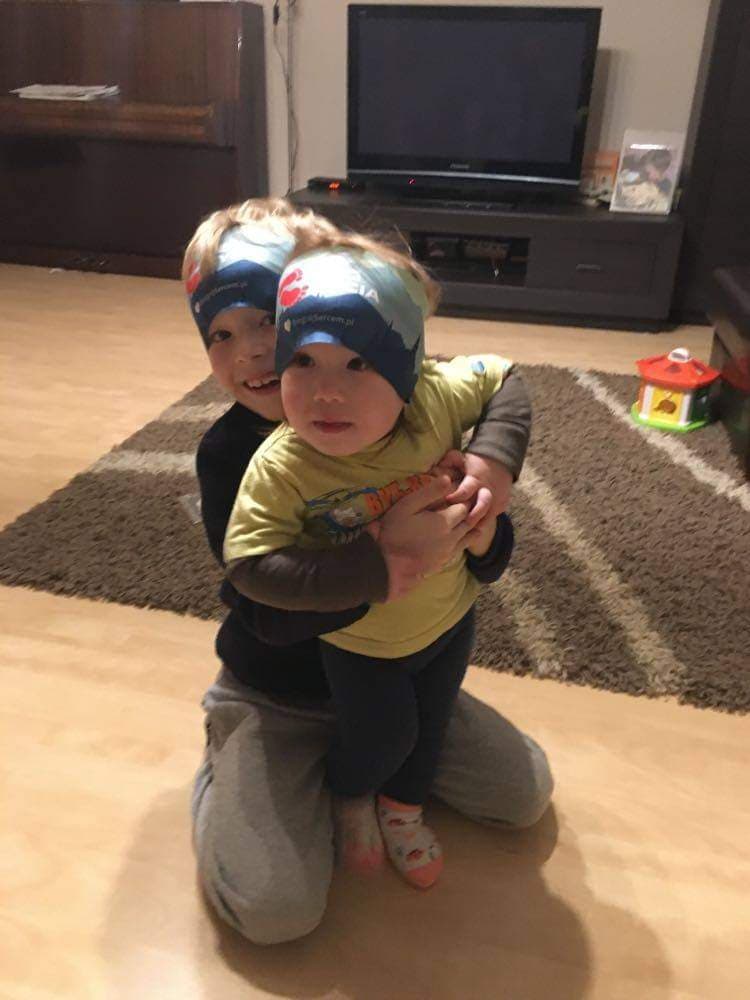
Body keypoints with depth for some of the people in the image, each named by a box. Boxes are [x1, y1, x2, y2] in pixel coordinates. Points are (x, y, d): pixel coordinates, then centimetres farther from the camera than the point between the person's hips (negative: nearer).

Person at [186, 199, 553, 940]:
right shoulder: (229, 454, -23)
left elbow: (501, 384, -10)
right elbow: (267, 609, -30)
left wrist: (485, 474, -32)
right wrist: (389, 559, -43)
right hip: (277, 694, -3)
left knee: (526, 794, 10)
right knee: (275, 910, -13)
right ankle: (227, 749, 15)